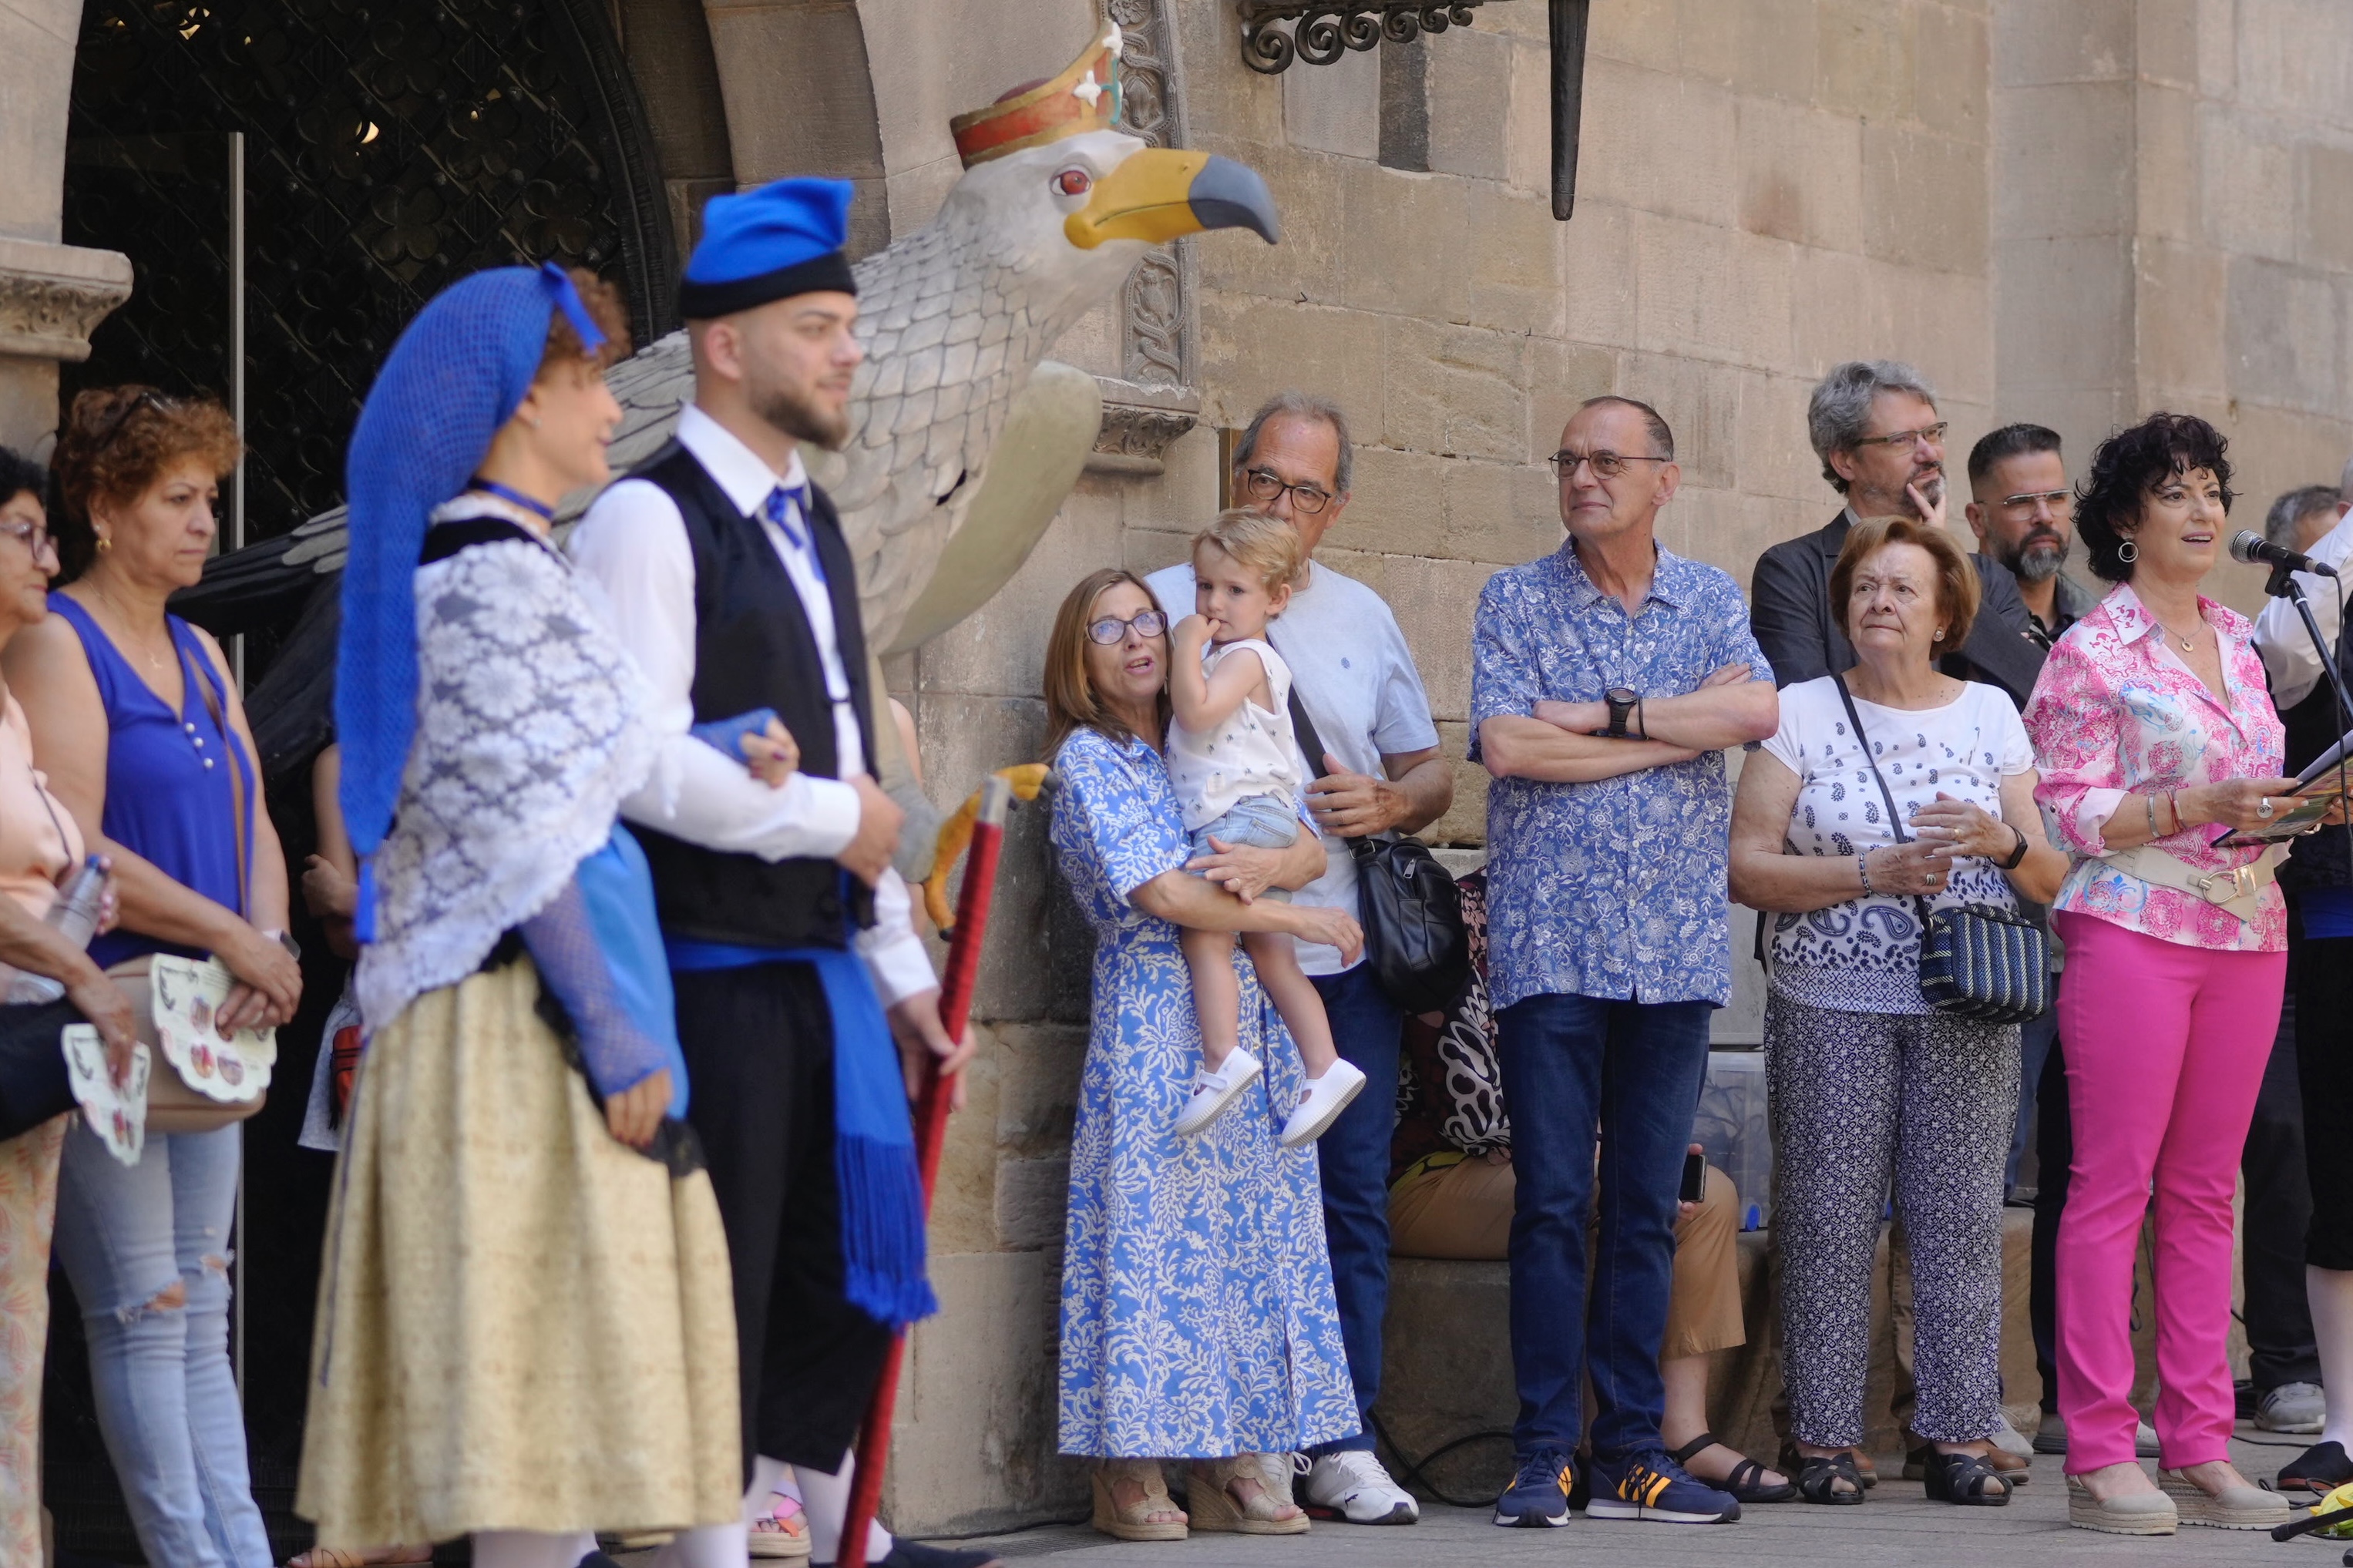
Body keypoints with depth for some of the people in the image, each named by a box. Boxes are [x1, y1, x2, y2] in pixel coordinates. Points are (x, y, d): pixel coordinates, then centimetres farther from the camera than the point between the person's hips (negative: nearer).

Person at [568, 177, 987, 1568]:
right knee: (715, 1294, -3)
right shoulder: (652, 520, -12)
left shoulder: (812, 528, 17)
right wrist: (826, 818, -14)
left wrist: (899, 965, 18)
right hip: (712, 974, -9)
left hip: (826, 971, 9)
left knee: (845, 1272, 14)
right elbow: (639, 764, -22)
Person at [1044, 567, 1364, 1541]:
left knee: (1258, 1223, 2)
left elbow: (1313, 848, 11)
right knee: (1155, 1223, -9)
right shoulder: (1088, 758, -1)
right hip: (1153, 1013, -6)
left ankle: (1237, 1462, 4)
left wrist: (1270, 866, -12)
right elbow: (1161, 892, -12)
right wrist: (1292, 916, -5)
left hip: (1251, 1010, 6)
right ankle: (1132, 1471, -6)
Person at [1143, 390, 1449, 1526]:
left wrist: (1391, 803, -2)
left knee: (1353, 1195, 2)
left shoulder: (1363, 617, 17)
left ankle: (1341, 1444, 7)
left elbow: (1431, 775, 21)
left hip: (1346, 956, 4)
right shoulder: (1169, 602, 5)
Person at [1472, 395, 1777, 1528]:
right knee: (1551, 1205, -5)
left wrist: (1608, 714, -11)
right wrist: (1675, 729, -8)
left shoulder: (1709, 601, 11)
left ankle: (1631, 1453, 10)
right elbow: (1507, 745, -11)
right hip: (1551, 943, -2)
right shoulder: (1515, 601, 4)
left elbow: (1758, 710, -8)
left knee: (1647, 1210, 6)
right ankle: (1544, 1455, 0)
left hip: (1676, 947, 3)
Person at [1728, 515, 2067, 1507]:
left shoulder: (1990, 713, 11)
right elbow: (1748, 867, -3)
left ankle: (1959, 1437, 5)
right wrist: (1873, 874, -13)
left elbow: (2049, 878, 10)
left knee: (1961, 1221, -2)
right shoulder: (1801, 714, 5)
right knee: (1829, 1223, -4)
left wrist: (2002, 843, -12)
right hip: (1832, 1010, -2)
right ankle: (1824, 1442, 2)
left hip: (1968, 1011, 2)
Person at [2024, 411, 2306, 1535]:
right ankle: (2099, 1457, -3)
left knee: (2204, 1192, 7)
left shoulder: (2236, 641, 16)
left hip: (2245, 930, 6)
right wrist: (2198, 808, -18)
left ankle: (2199, 1452, 9)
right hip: (2133, 927, -6)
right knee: (2114, 1185, -6)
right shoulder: (2092, 652, -4)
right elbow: (2068, 811, -9)